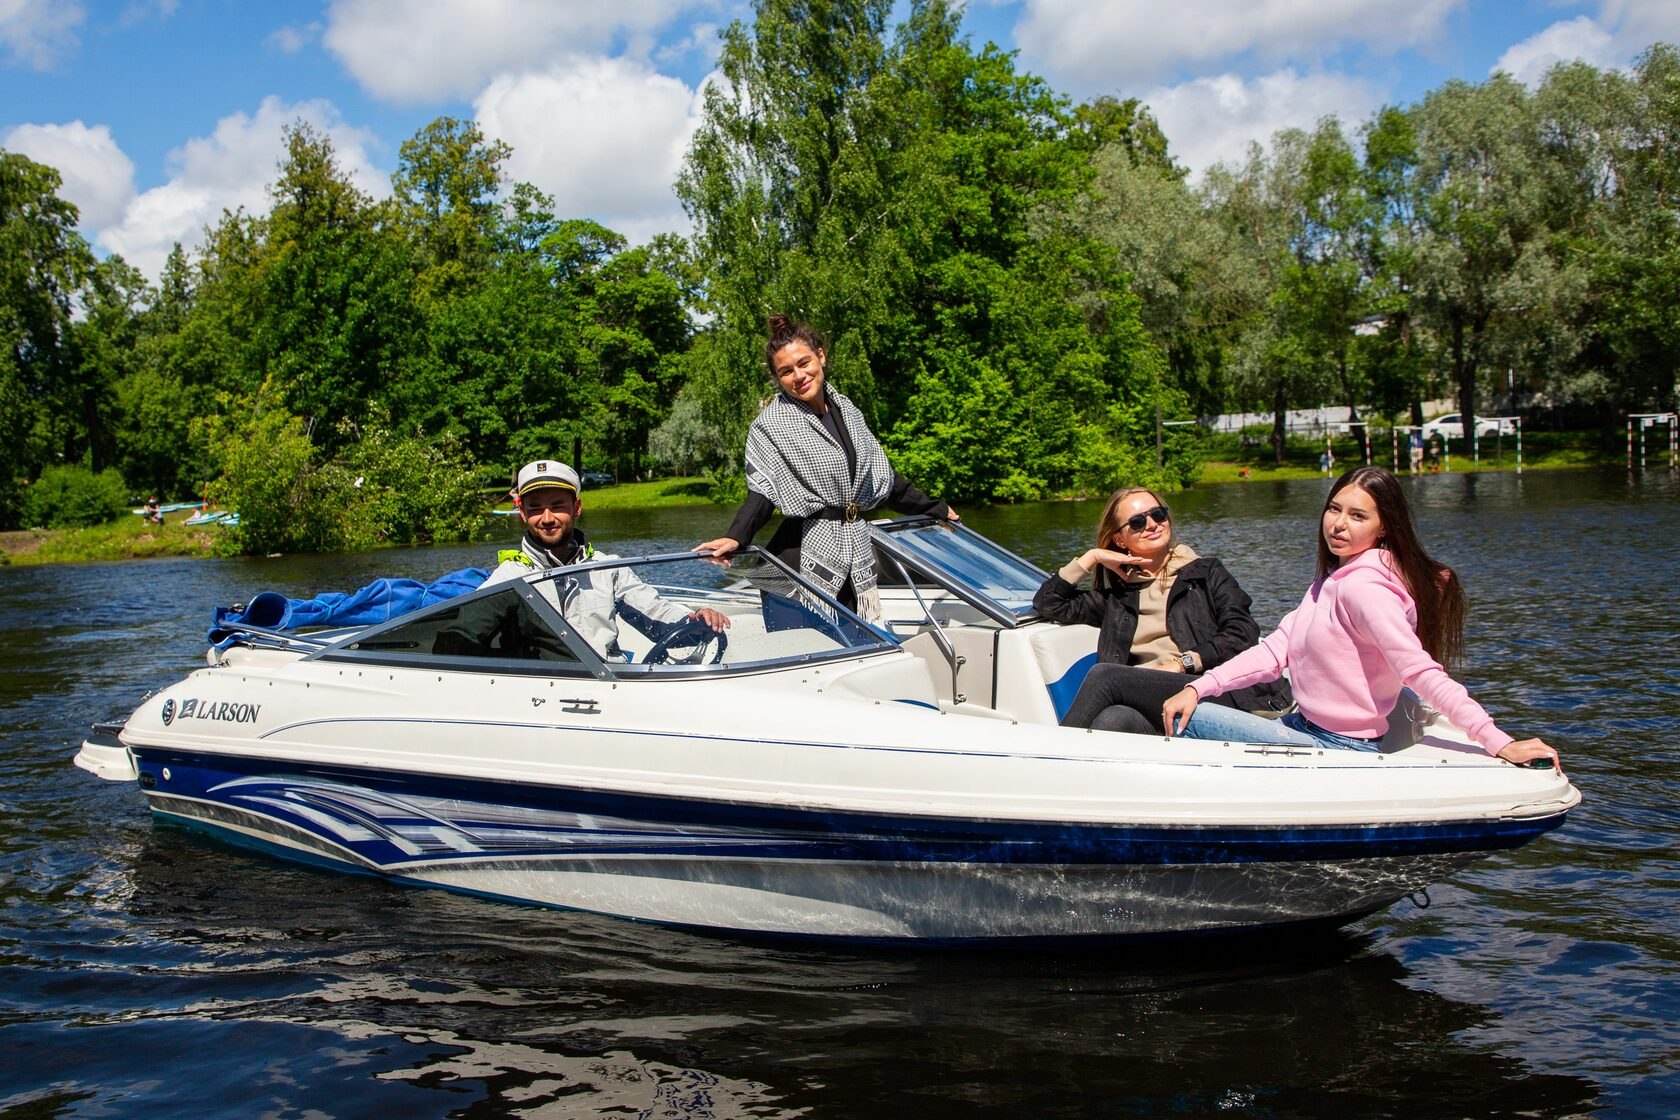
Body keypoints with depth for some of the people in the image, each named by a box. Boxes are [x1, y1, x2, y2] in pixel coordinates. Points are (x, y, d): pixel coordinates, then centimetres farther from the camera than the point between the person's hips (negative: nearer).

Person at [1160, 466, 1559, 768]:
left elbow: (1423, 673, -27)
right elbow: (1275, 649, 3)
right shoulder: (1334, 578, 9)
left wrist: (1500, 743, -36)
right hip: (1308, 728, 10)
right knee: (1184, 712, 15)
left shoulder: (1361, 586, -21)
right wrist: (1198, 688, -8)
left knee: (1191, 721, -10)